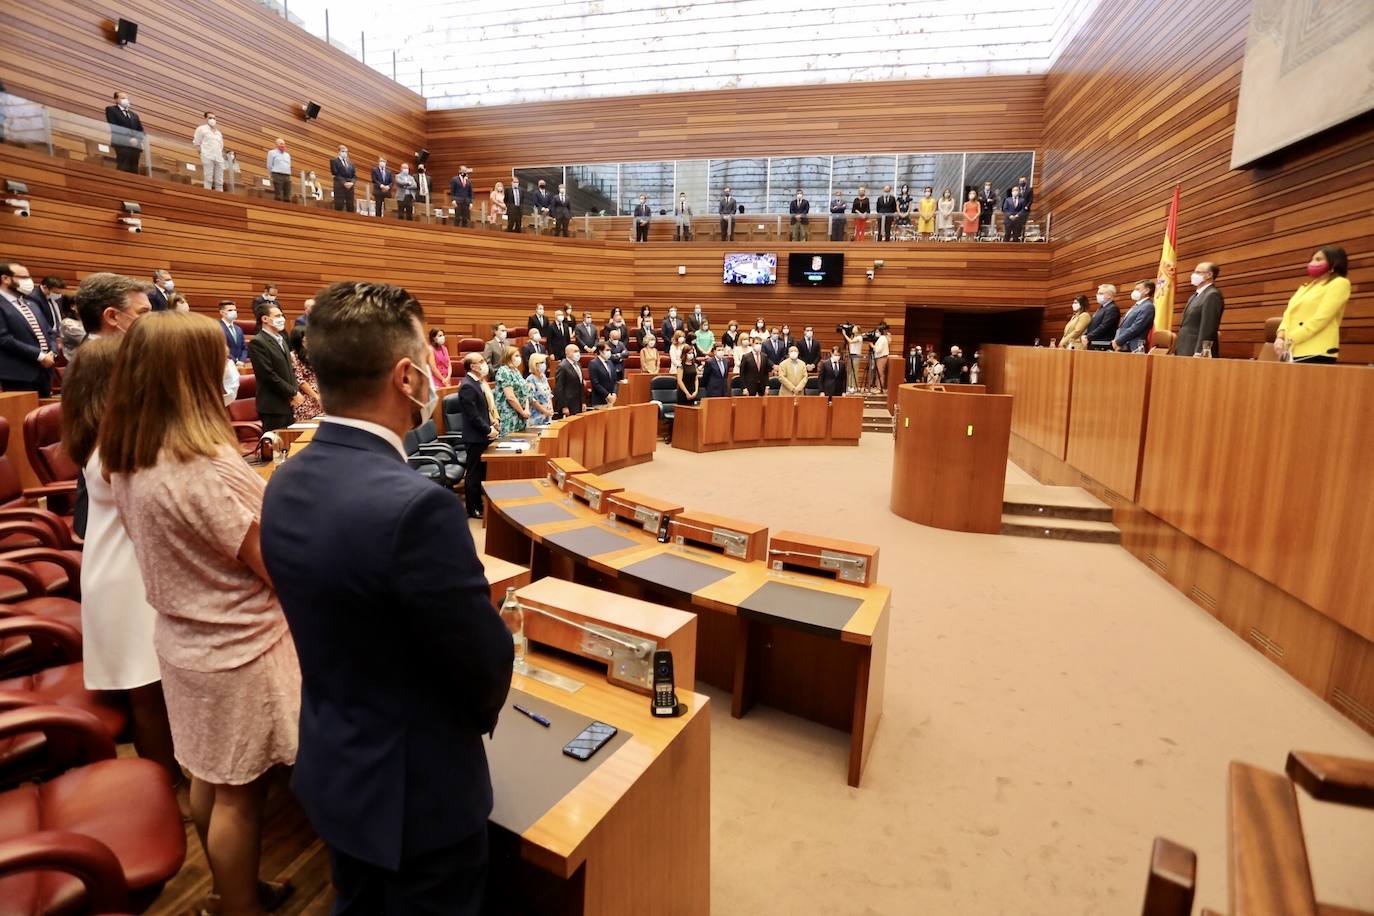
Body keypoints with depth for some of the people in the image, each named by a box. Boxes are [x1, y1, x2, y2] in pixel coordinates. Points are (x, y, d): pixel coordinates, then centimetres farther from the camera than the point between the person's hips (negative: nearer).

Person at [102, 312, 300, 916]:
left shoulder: (125, 460, -1)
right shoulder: (206, 466, -29)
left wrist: (263, 502, 12)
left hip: (182, 637, 8)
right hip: (236, 649, -8)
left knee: (207, 777, 24)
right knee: (239, 793, 11)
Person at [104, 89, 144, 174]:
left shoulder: (134, 114, 29)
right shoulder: (111, 109, 12)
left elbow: (140, 131, 19)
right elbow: (113, 127, -2)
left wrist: (138, 141, -2)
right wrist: (128, 139, -13)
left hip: (135, 146, 5)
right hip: (121, 146, -5)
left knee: (134, 172, -3)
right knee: (123, 171, -16)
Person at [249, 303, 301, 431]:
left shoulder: (281, 339, 17)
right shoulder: (257, 342, -11)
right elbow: (268, 375, -18)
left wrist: (296, 392, 2)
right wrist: (293, 393, -13)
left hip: (289, 404, 8)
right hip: (273, 406, -8)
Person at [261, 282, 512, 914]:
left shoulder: (286, 485, -7)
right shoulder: (415, 506, -34)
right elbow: (488, 671, -22)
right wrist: (477, 713, 1)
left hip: (331, 770, 7)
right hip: (416, 794, -7)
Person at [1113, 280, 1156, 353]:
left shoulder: (1148, 307, -8)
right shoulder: (1136, 306, 21)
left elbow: (1135, 329, -17)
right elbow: (1122, 327, 19)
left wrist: (1118, 342, -12)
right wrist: (1115, 340, 2)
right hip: (1123, 348, 8)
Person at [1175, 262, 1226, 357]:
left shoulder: (1212, 295, -9)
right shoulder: (1195, 296, 20)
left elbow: (1208, 327, -18)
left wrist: (1198, 353, -23)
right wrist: (1177, 351, 16)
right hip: (1185, 352, 9)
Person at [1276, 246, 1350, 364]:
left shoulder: (1339, 283, 2)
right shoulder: (1306, 286, 23)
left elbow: (1321, 318, -11)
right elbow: (1288, 313, 13)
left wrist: (1290, 340, -15)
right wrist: (1280, 337, -6)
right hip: (1291, 352, 6)